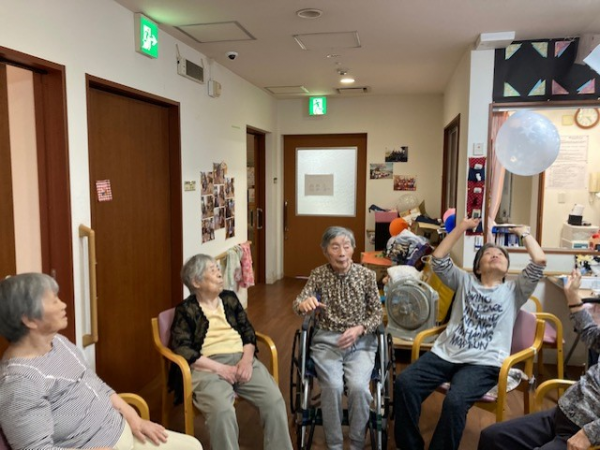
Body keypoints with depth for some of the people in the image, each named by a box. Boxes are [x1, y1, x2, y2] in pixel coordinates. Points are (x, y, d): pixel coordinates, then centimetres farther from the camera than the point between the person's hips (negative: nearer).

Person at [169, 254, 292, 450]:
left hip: (241, 360, 4)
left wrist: (247, 359, -8)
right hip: (208, 367, -4)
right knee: (222, 410, -33)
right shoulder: (186, 309, 2)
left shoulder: (230, 298, 15)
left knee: (275, 401, -19)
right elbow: (182, 349, -7)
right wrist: (219, 368, -15)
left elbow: (248, 331, 12)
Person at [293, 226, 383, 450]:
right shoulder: (318, 274, -1)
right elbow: (298, 304, -11)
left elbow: (377, 313, 3)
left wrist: (359, 329, -16)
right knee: (333, 386, -25)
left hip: (360, 342, 0)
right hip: (326, 340, 0)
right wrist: (304, 304, -36)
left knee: (358, 386, -25)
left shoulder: (367, 275, -2)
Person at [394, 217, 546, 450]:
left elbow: (540, 260, 1)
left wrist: (523, 232, 13)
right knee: (404, 384, -20)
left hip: (483, 363, -2)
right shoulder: (465, 281, 21)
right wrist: (462, 227, 11)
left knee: (455, 401, -32)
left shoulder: (514, 290, 15)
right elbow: (438, 258, 9)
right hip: (445, 353, 3)